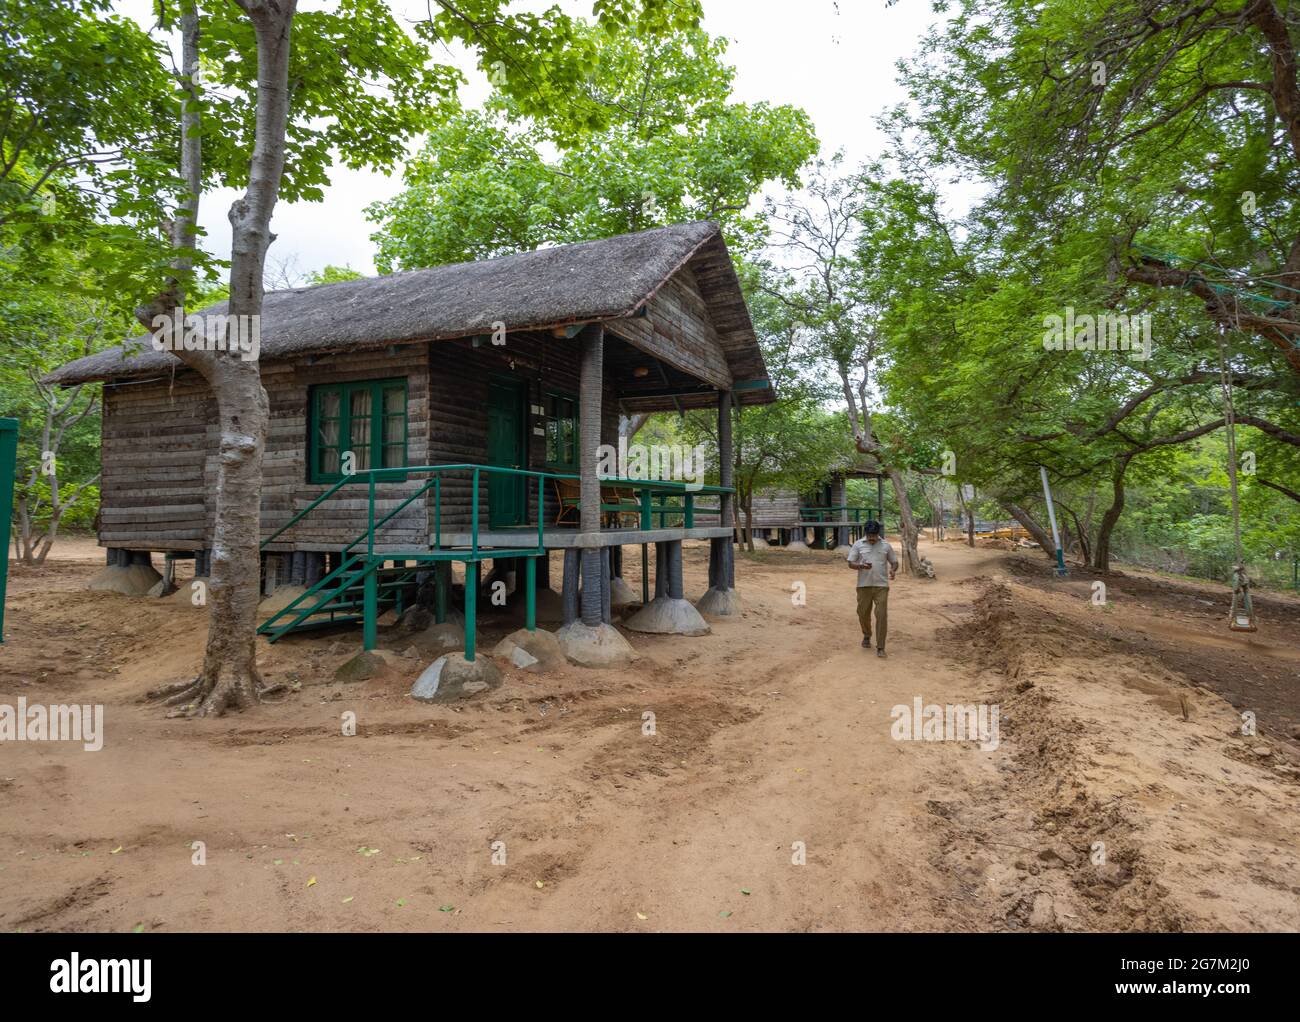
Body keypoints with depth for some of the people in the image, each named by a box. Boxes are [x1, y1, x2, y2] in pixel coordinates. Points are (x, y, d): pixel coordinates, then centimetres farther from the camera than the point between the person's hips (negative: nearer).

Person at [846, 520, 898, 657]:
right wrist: (861, 566, -21)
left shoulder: (886, 545, 4)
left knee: (882, 615, -7)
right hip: (864, 585, 1)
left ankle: (880, 647, -3)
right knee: (863, 613, 10)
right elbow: (851, 563, 0)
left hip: (881, 585, -1)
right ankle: (866, 636, 38)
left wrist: (893, 570, -12)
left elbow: (894, 561, 11)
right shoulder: (858, 545, 1)